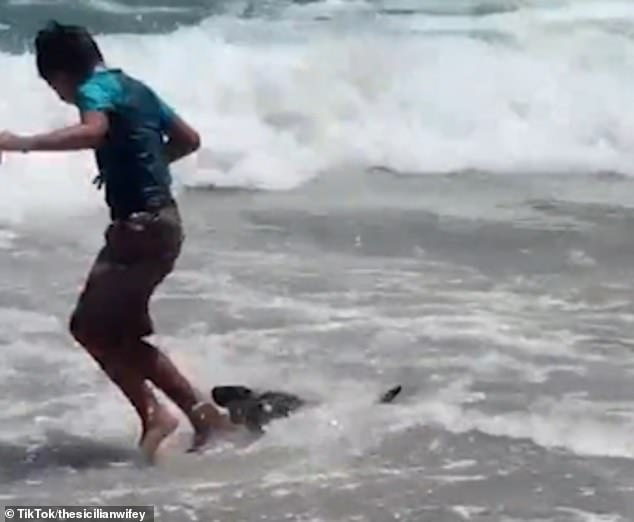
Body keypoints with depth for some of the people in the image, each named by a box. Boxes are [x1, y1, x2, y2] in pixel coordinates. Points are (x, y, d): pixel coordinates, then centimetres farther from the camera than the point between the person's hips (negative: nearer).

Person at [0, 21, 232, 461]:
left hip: (141, 225, -9)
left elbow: (93, 131, -34)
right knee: (122, 333, 13)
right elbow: (189, 139, 26)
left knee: (90, 326, -6)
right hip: (161, 221, 9)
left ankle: (153, 414, -6)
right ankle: (202, 411, 15)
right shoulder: (135, 88, 18)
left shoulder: (95, 89, -10)